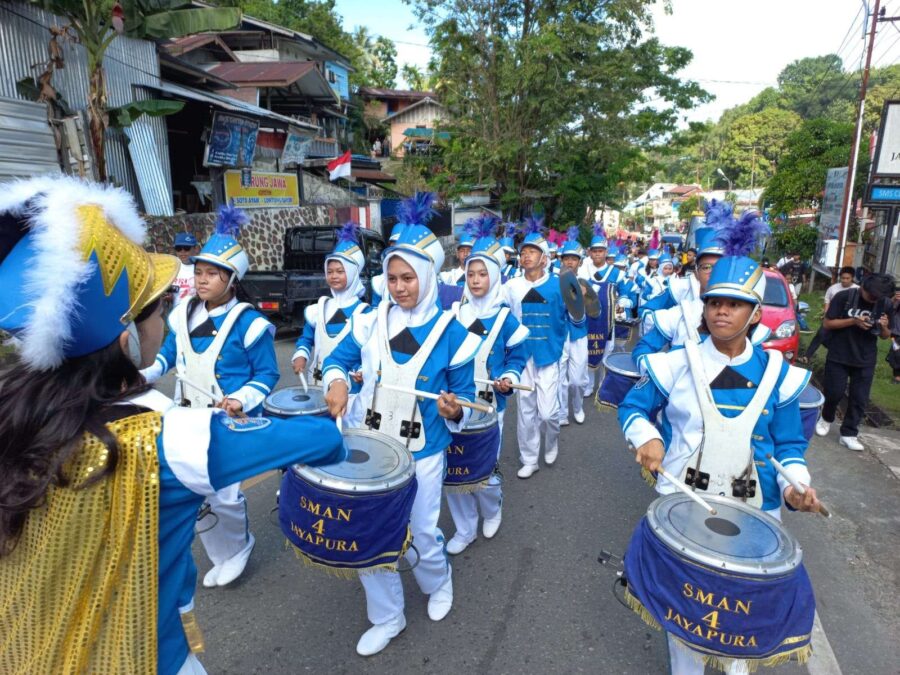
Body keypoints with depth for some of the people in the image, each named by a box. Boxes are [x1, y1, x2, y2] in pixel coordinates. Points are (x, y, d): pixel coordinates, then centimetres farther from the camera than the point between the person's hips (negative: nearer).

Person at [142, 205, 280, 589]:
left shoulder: (248, 323, -15)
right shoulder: (183, 314, 3)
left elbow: (267, 374, -11)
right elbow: (169, 354, 18)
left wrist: (241, 401, -25)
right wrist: (145, 375, 2)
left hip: (229, 423, -7)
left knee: (222, 494, -5)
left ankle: (239, 546, 29)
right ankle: (224, 556, 36)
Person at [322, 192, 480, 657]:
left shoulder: (451, 333, -12)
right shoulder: (371, 322, -3)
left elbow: (464, 397, -5)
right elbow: (338, 358, 9)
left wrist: (454, 411, -27)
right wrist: (337, 380, -13)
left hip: (422, 453, -3)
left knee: (420, 536, 12)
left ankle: (438, 584, 49)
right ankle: (386, 618, 35)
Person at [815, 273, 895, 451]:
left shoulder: (885, 304, 1)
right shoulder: (843, 297, -10)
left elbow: (886, 336, 9)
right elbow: (827, 324, -9)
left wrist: (884, 327, -14)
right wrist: (853, 321, -22)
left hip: (865, 360, 3)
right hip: (838, 356, -3)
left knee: (859, 398, 2)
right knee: (834, 392, 2)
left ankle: (849, 434, 12)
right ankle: (826, 418, 30)